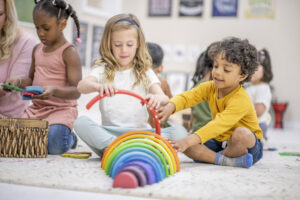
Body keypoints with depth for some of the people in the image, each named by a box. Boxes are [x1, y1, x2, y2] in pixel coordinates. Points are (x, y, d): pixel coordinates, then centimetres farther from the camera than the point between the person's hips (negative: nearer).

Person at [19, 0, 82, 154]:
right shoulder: (37, 50, 12)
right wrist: (19, 83, -2)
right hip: (36, 107, 7)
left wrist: (54, 91, -34)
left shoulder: (69, 52, -10)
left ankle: (69, 139, 10)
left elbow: (76, 91, -15)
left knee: (54, 146, -29)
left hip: (61, 109, -7)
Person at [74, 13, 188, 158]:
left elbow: (164, 98, -5)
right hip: (110, 132, -1)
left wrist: (157, 98, -32)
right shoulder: (103, 69, 7)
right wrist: (99, 87, -38)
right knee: (81, 122, -26)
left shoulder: (145, 72, 10)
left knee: (179, 133, -25)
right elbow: (81, 86, -13)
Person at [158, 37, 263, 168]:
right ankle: (223, 159, -23)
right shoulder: (210, 88, -4)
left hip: (248, 146, -5)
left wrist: (188, 141, -48)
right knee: (178, 142, -13)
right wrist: (170, 107, -37)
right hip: (219, 141, 6)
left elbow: (219, 125, -39)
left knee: (242, 133, -41)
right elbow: (187, 97, -12)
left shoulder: (241, 100, -28)